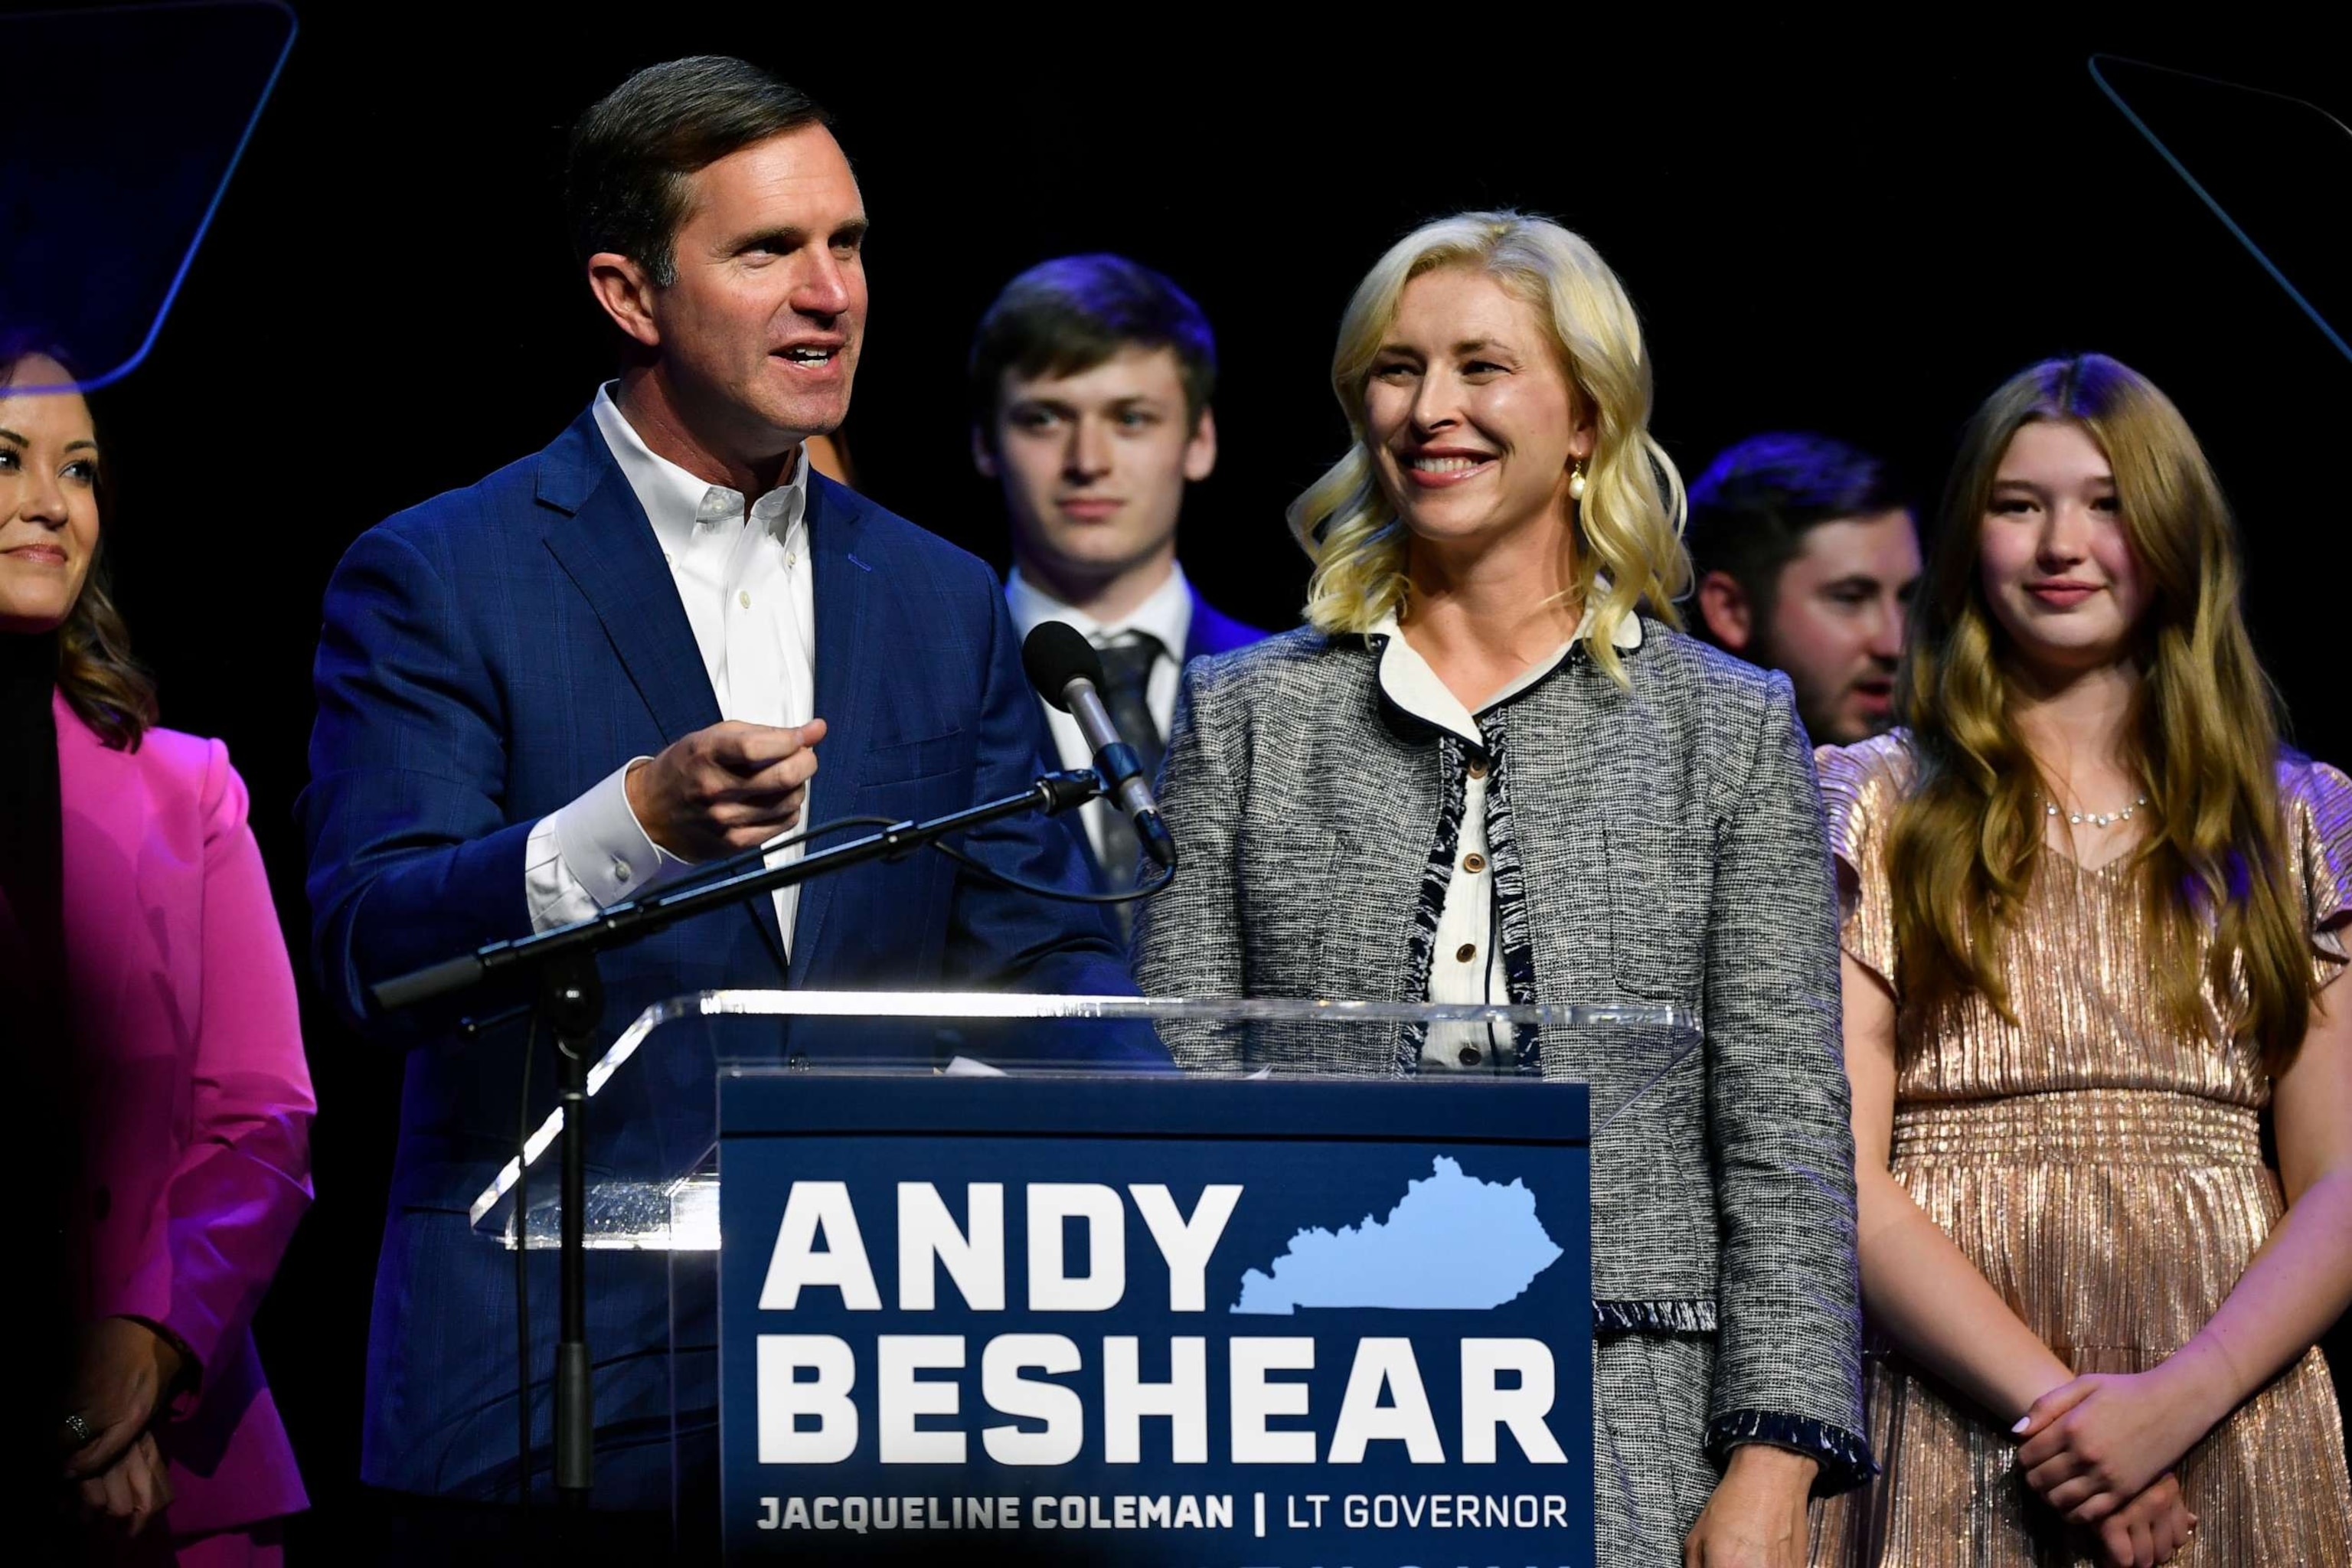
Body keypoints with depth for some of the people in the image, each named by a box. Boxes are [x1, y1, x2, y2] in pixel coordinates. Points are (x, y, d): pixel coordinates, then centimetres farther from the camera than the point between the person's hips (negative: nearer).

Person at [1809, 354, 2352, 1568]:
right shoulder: (1874, 808, 6)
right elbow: (1838, 1180, -4)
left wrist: (2181, 1398, -14)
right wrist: (2049, 1402, -15)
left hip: (2235, 1448, 2)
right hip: (1957, 1442, -1)